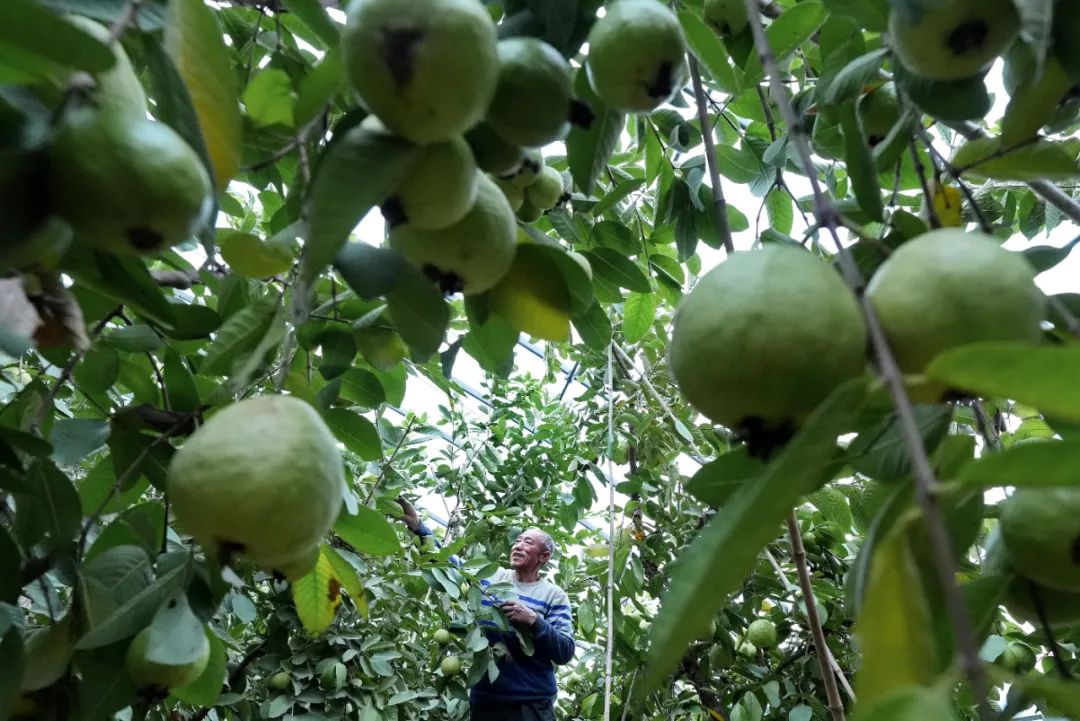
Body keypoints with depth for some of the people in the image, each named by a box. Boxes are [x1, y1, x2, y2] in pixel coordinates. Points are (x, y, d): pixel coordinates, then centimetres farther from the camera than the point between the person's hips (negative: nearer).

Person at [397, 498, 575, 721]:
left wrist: (533, 620, -23)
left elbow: (565, 653, -9)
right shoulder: (490, 577, 6)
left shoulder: (554, 596, -3)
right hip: (484, 698, 3)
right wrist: (418, 526, -12)